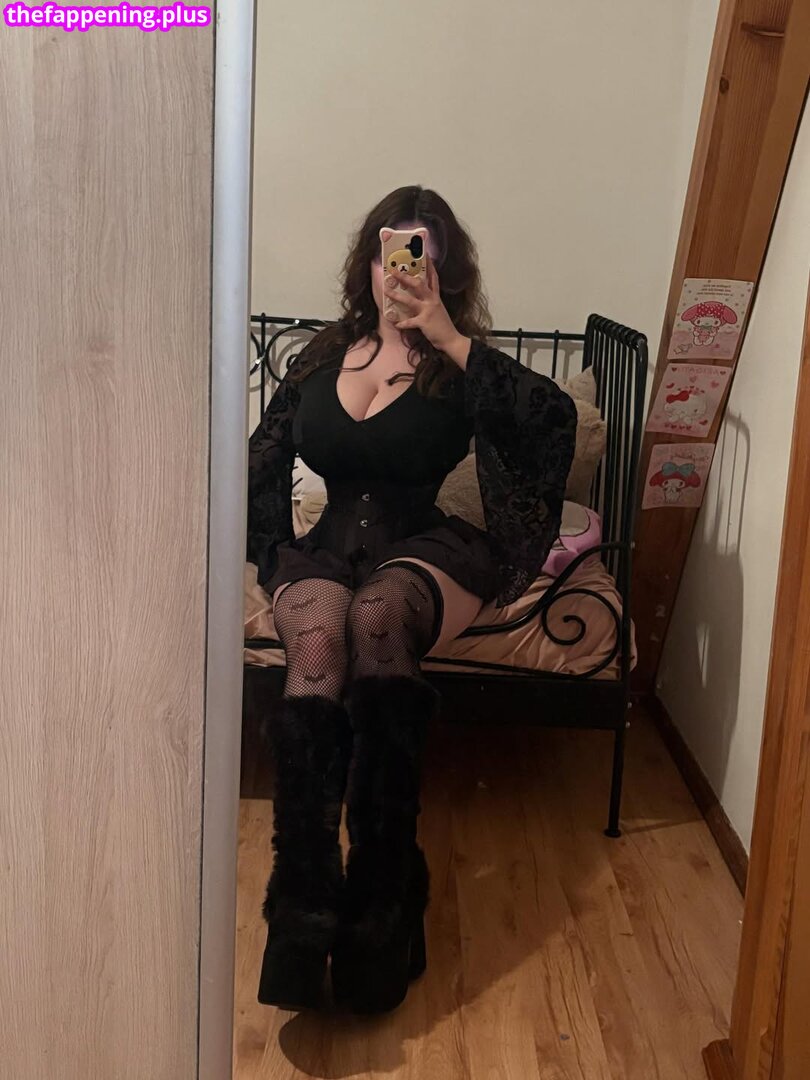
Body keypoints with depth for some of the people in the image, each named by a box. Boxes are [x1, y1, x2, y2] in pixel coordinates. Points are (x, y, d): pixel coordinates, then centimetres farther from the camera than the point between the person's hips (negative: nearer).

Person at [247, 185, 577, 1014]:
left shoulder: (460, 365, 4)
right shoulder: (325, 354, 14)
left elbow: (555, 415, -16)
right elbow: (261, 468, 17)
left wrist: (450, 339, -14)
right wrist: (276, 556, 2)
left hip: (426, 549, -2)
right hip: (329, 546, 2)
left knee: (377, 613, -37)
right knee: (316, 636, -33)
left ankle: (380, 881, -32)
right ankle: (302, 904, -36)